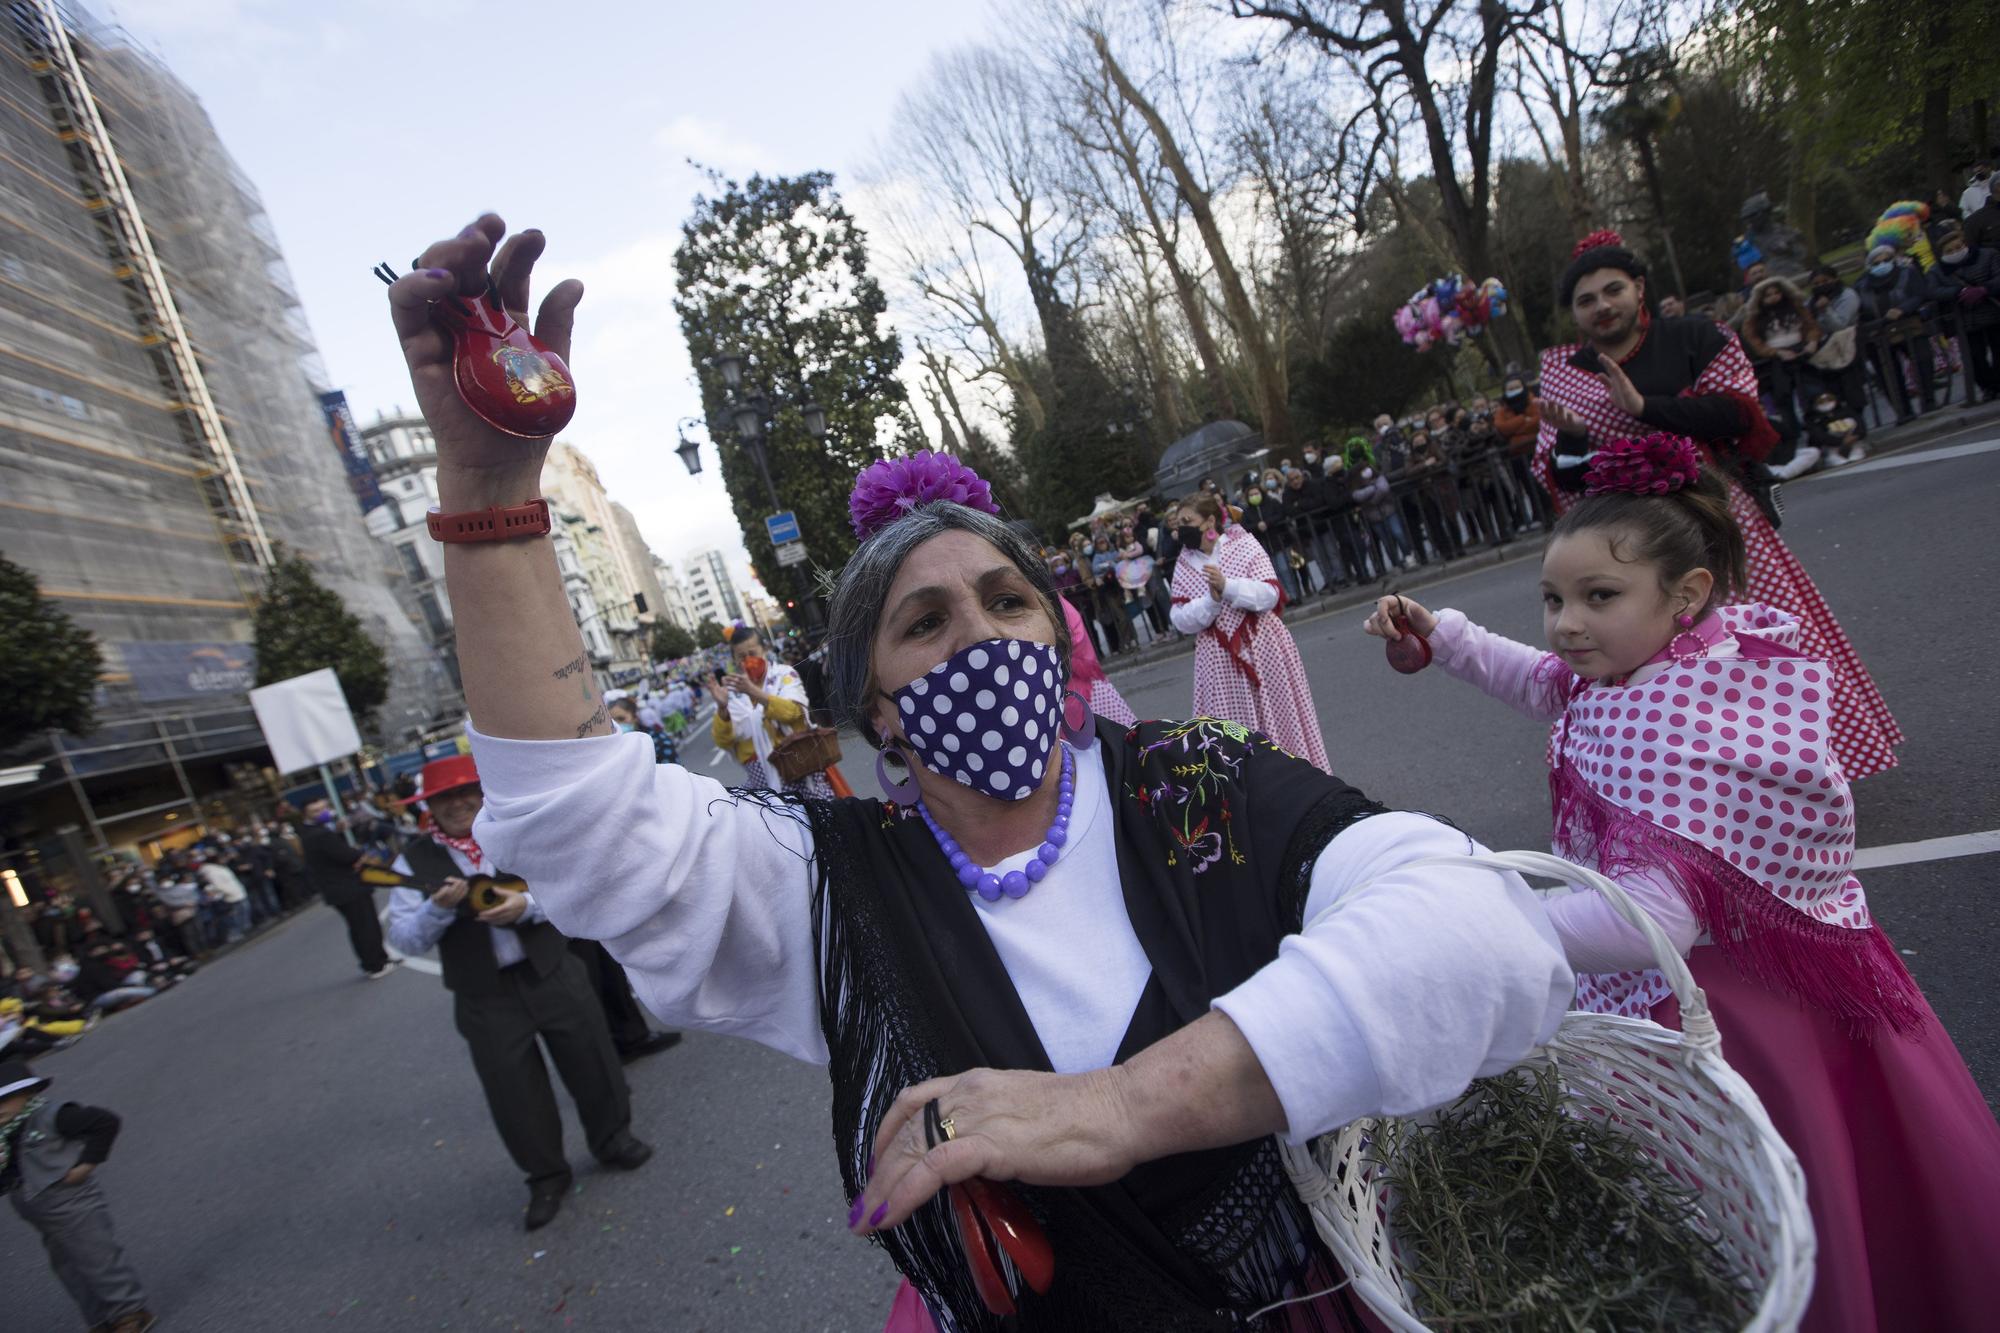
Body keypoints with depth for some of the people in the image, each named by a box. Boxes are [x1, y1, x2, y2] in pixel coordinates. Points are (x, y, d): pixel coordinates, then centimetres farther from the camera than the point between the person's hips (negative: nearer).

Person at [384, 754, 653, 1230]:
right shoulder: (414, 862, -2)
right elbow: (404, 938, -6)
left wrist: (528, 904, -24)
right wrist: (439, 908, -25)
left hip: (552, 974, 0)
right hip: (484, 998, 0)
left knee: (591, 1062, 11)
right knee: (512, 1092, 9)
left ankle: (612, 1139, 37)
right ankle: (546, 1176, 32)